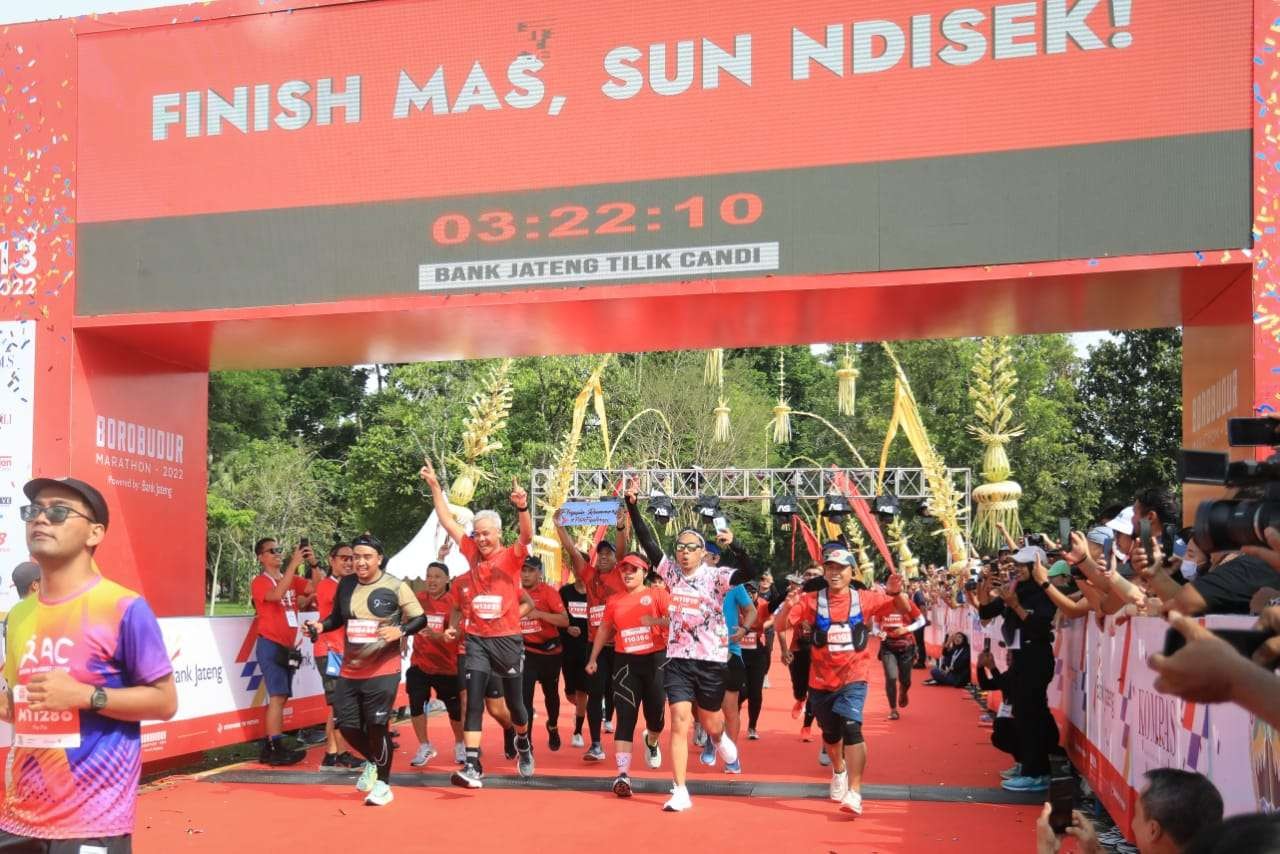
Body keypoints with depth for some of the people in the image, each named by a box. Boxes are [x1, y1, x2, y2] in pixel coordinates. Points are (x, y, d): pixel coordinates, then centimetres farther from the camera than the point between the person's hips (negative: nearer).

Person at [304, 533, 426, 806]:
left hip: (383, 670, -5)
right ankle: (372, 762, 38)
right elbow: (337, 618, 17)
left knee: (377, 726, -4)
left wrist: (400, 631, -24)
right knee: (347, 725, 8)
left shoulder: (396, 587, -10)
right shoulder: (345, 585, 4)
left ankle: (383, 784, 16)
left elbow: (420, 619, -7)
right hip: (349, 670, 5)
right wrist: (320, 626, -2)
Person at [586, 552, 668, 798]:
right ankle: (623, 774, -14)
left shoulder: (657, 595, 0)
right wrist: (593, 659, 16)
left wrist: (656, 621, -28)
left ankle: (652, 742, 47)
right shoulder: (614, 602, 11)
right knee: (625, 717, -8)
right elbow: (604, 630, 21)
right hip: (625, 662, 2)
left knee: (656, 714, 10)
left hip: (655, 660, -1)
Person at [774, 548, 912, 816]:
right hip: (821, 680, 2)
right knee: (830, 733, 20)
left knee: (851, 727, -23)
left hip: (853, 678, -2)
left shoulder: (864, 599, -6)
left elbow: (904, 609, -3)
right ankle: (839, 771, 51)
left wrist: (896, 593, -26)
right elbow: (780, 624, -12)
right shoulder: (811, 601, -7)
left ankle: (854, 793, -20)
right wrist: (787, 606, -34)